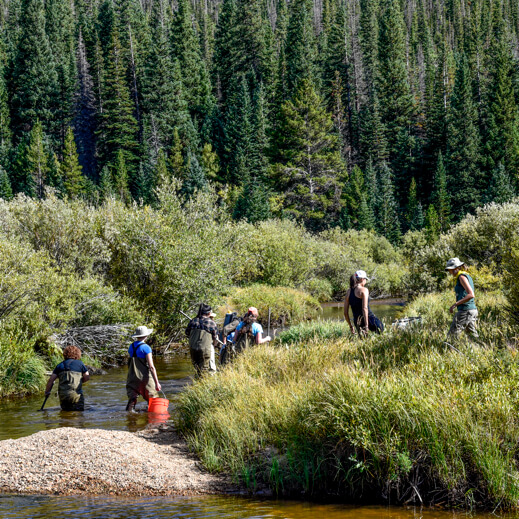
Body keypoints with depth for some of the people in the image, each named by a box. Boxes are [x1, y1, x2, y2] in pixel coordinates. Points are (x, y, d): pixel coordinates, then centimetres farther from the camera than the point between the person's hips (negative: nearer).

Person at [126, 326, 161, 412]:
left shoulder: (131, 347, 8)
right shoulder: (146, 348, -12)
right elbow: (151, 367, -16)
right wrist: (157, 382, -15)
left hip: (133, 378, 6)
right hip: (145, 378, -6)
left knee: (132, 399, 4)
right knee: (152, 399, 6)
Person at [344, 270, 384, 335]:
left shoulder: (348, 292, 8)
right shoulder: (363, 290, -10)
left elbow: (345, 313, 9)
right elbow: (365, 308, -20)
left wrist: (351, 326, 20)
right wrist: (366, 325, -22)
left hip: (357, 322, 6)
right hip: (368, 318, -6)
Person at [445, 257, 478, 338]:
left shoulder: (462, 277, -11)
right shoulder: (467, 276, 18)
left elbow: (471, 295, -23)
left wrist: (455, 304, -23)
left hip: (465, 310, -10)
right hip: (472, 310, 10)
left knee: (452, 335, -9)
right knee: (473, 336, 10)